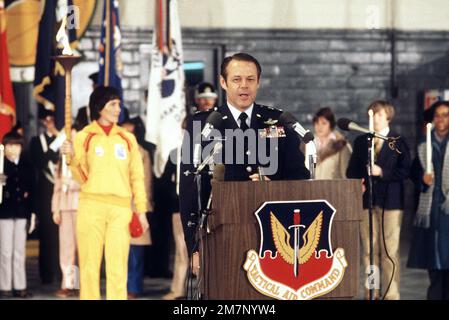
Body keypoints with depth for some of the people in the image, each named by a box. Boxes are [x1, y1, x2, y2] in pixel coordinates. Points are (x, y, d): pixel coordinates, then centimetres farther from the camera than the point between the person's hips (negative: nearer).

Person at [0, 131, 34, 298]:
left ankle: (20, 286, 11)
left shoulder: (27, 165, 9)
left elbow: (31, 188, 10)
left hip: (22, 212, 3)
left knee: (20, 251, 7)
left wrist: (32, 212, 6)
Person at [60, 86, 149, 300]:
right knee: (90, 264, -3)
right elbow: (82, 177, 4)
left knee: (118, 266, -6)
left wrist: (141, 210, 7)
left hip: (120, 208, 1)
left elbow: (137, 176, 13)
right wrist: (72, 158, -14)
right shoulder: (84, 137, 7)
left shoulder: (127, 138, 13)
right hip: (91, 205, -1)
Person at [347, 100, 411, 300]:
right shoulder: (361, 141, 16)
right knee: (369, 251, 5)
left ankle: (391, 294, -2)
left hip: (390, 202, -4)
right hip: (367, 201, 4)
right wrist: (357, 183, -3)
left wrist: (382, 172, -13)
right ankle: (371, 293, 10)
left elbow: (405, 170, -3)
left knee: (390, 251, -5)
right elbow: (352, 170, 17)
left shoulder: (398, 142, 4)